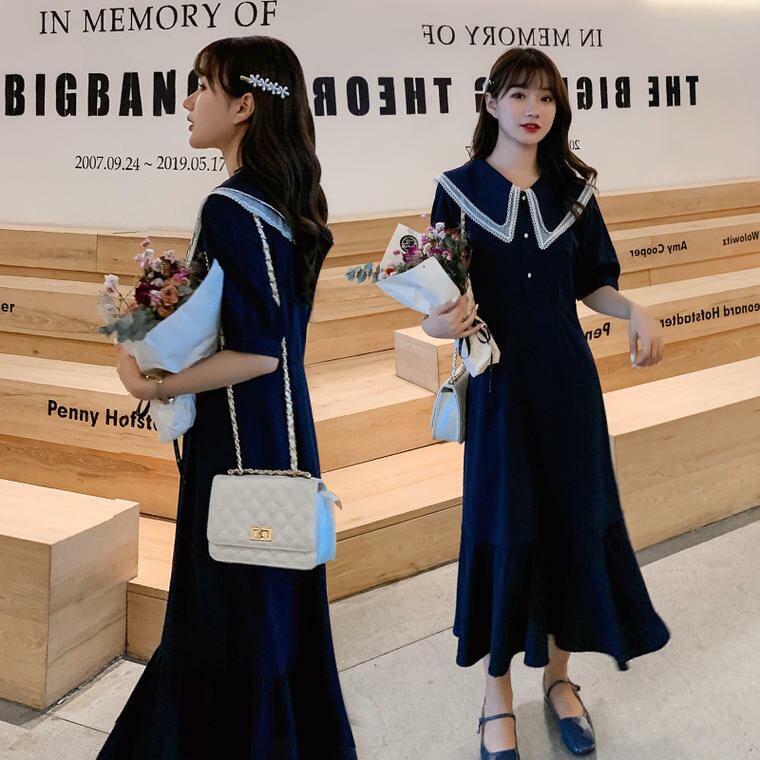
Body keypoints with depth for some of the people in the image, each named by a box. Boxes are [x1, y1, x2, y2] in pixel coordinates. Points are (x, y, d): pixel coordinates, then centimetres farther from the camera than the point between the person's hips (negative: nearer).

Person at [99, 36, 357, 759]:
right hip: (281, 436, 9)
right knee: (280, 614, 19)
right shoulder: (285, 204, 9)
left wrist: (151, 386, -13)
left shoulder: (230, 210, -18)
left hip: (239, 445, -9)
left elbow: (257, 352, -23)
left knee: (235, 630, 4)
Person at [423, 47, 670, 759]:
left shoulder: (572, 189, 5)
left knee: (573, 520, 8)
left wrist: (634, 310, -11)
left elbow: (591, 283, 9)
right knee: (502, 528, 2)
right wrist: (442, 321, -25)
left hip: (568, 382, 3)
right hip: (499, 382, -3)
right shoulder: (459, 188, -3)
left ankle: (558, 676, 27)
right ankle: (497, 694, 19)